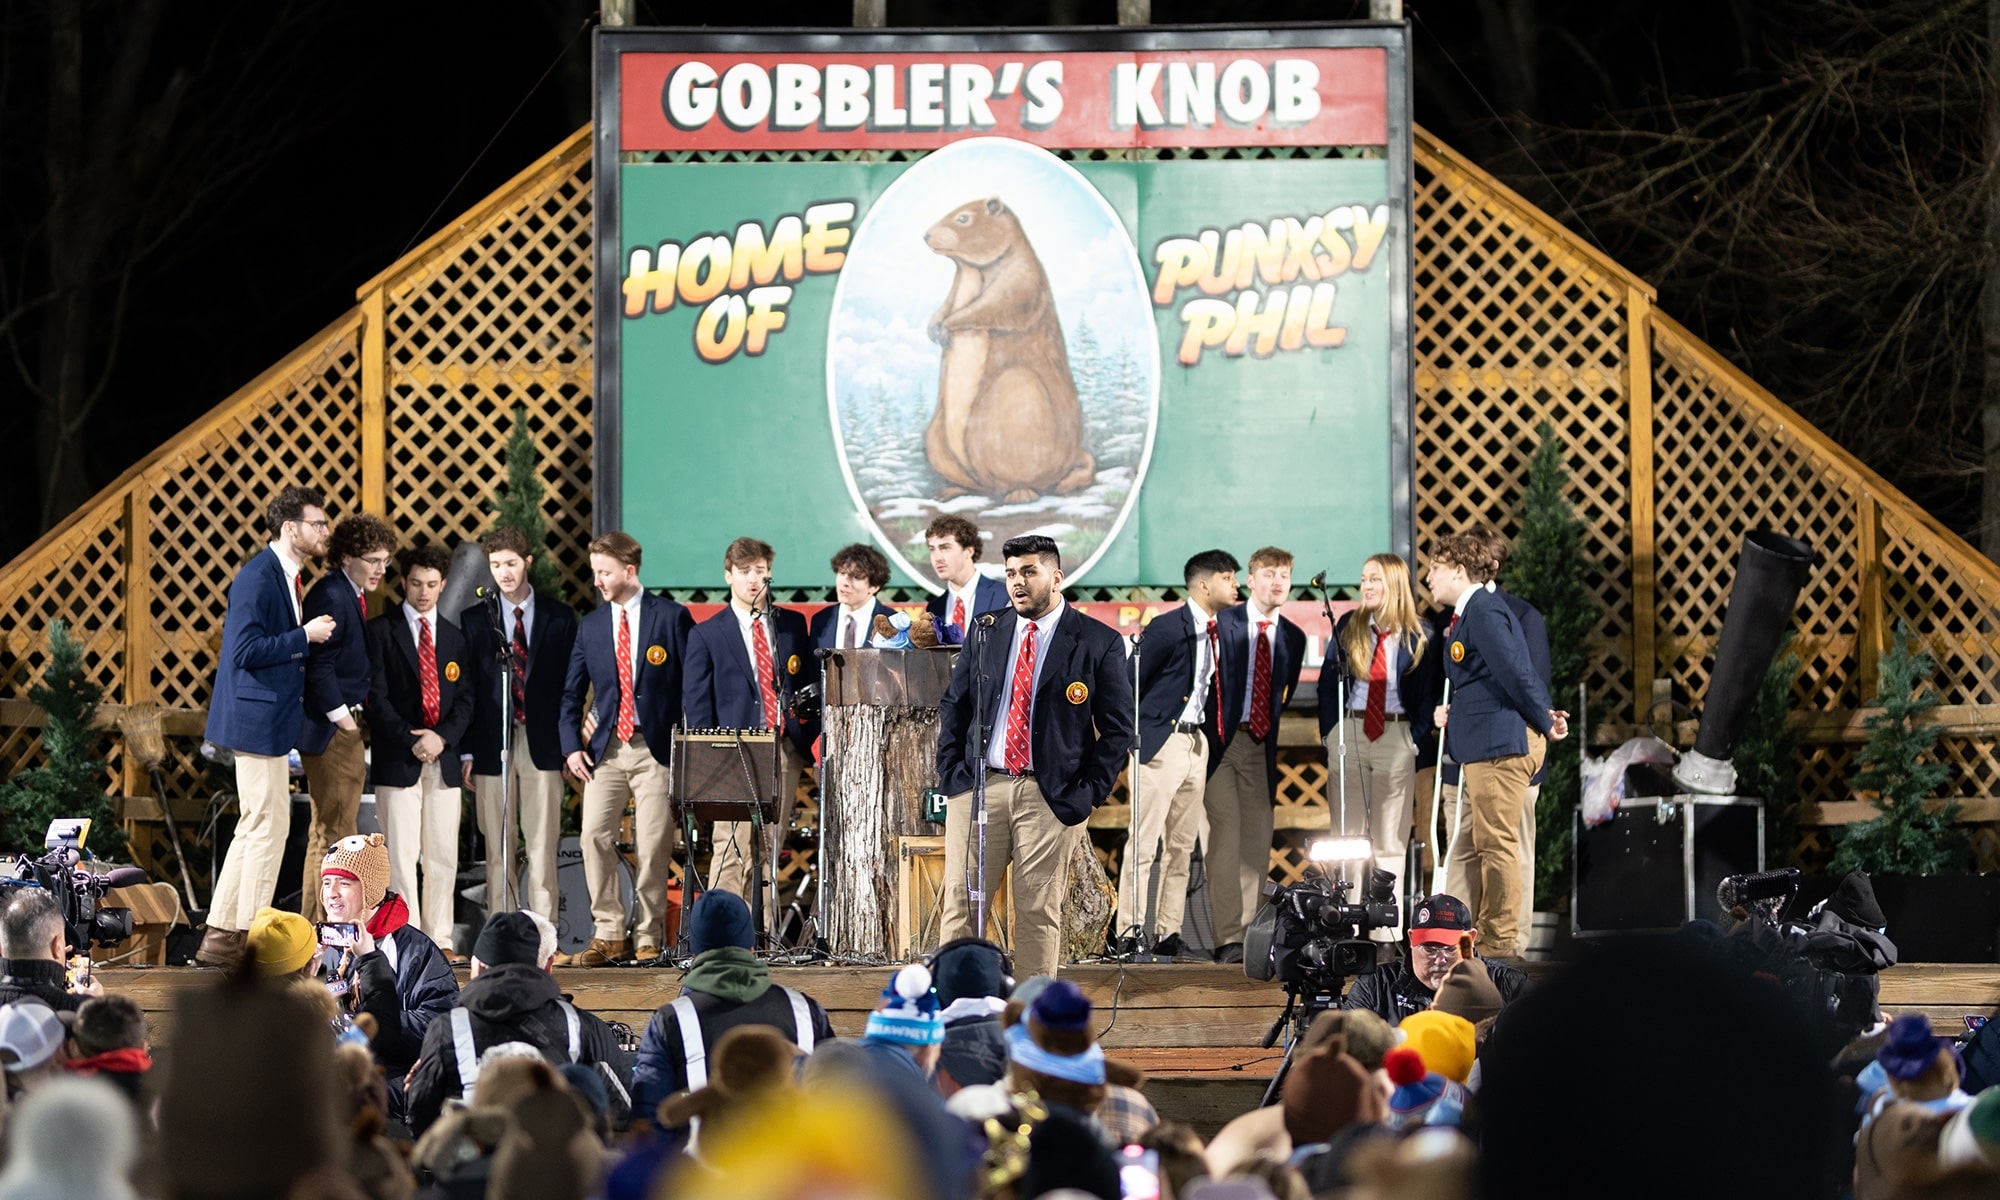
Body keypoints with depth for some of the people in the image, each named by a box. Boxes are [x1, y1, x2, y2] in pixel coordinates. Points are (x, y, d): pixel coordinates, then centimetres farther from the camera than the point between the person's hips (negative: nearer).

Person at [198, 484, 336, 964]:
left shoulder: (286, 577, 13)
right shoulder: (258, 578, -17)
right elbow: (245, 651, -23)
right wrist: (305, 636, -18)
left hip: (270, 721, 11)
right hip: (257, 720, -11)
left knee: (256, 827, 13)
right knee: (268, 825, -6)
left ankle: (220, 937, 18)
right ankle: (251, 941, -1)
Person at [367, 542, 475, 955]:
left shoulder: (454, 638, 16)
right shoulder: (381, 631, 2)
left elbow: (465, 699, 11)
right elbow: (377, 697, -4)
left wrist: (442, 737, -7)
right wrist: (411, 742, -13)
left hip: (443, 760, 4)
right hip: (397, 761, -4)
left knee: (443, 856, 3)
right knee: (401, 855, -8)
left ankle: (440, 941, 6)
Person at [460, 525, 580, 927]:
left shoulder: (559, 617, 8)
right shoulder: (474, 619, 9)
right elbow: (465, 689, 7)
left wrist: (568, 745, -1)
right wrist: (466, 752, -1)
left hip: (543, 743, -1)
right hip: (492, 745, 1)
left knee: (543, 847, -4)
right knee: (497, 849, 0)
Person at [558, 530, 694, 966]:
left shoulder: (671, 617, 0)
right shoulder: (590, 626, 12)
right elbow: (571, 693, 16)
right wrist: (571, 745, 3)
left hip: (656, 750, -3)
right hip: (606, 749, 3)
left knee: (653, 846, -5)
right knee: (595, 835, -10)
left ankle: (649, 938, 4)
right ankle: (609, 936, -5)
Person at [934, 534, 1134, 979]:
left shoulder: (1099, 643, 0)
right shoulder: (987, 634, 11)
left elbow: (1117, 727, 0)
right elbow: (952, 705, 17)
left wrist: (1087, 794, -6)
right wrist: (950, 771, 6)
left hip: (1051, 799, -3)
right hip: (978, 788, 3)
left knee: (1038, 912, 0)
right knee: (960, 905, -1)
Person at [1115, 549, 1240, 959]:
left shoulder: (1219, 633, 13)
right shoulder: (1168, 628, -9)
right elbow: (1130, 684, -7)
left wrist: (1212, 739, 11)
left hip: (1197, 743, 8)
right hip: (1162, 741, -8)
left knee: (1181, 846, 8)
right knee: (1144, 843, -8)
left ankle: (1167, 933, 11)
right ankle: (1129, 934, -7)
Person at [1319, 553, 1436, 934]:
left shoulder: (1420, 634, 0)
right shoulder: (1347, 626, 6)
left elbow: (1428, 692, 3)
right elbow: (1327, 683, 9)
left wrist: (1418, 738, -7)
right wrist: (1329, 732, 1)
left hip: (1397, 736, -2)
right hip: (1349, 732, 2)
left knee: (1390, 841, 1)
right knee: (1347, 835, 2)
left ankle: (1386, 936, 1)